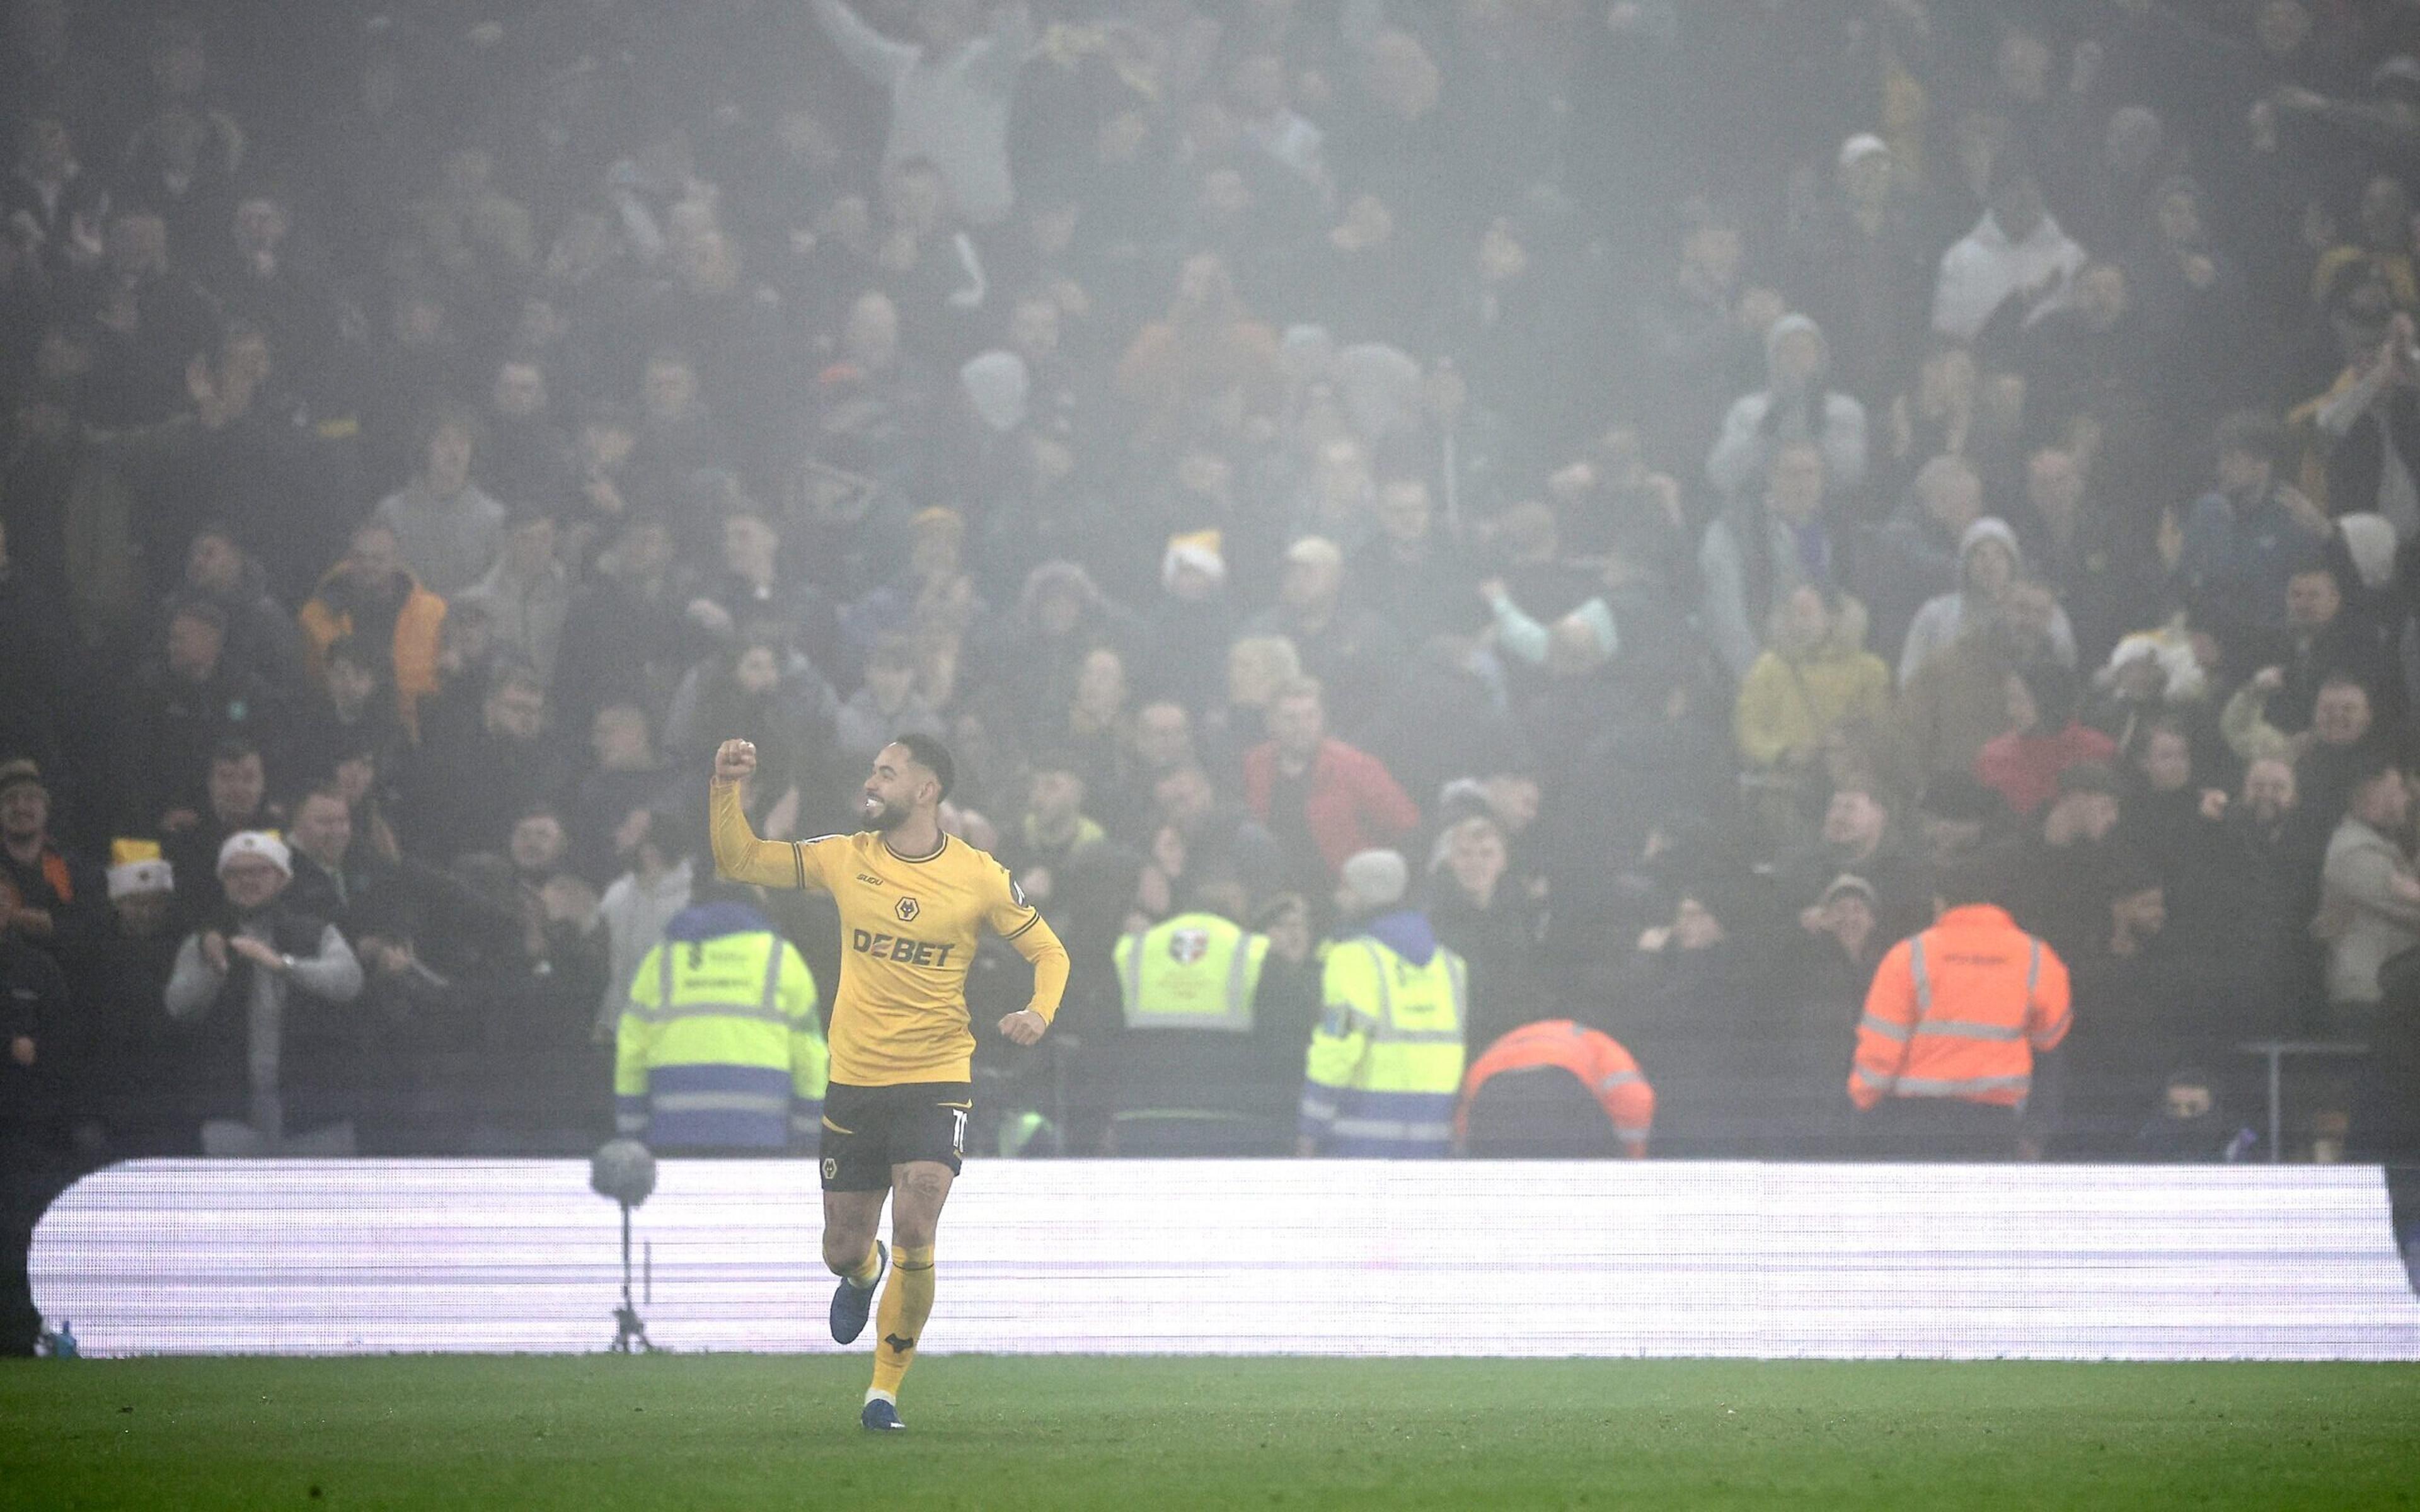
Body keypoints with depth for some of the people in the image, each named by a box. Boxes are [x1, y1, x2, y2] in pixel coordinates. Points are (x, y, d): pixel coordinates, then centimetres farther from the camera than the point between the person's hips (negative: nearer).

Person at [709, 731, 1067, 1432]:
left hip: (937, 1079, -3)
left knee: (914, 1235, -19)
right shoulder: (846, 858, 3)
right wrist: (728, 790, -7)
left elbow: (1048, 951, 6)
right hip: (853, 1080, 3)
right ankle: (863, 1274, 48)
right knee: (843, 1251, 8)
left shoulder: (980, 877, -4)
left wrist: (1040, 1013, -14)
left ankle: (886, 1388, -3)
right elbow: (739, 861, 8)